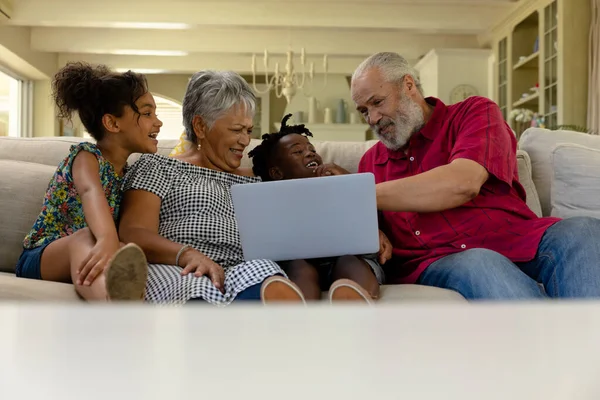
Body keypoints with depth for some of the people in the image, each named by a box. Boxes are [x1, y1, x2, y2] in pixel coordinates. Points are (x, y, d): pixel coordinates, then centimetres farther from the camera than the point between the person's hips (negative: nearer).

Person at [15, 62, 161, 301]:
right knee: (86, 237, -40)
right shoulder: (86, 155, -9)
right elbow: (91, 192, -35)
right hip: (42, 258, -5)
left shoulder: (130, 172, 12)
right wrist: (107, 239, -54)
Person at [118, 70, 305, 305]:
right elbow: (133, 233, 1)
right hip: (180, 274, -3)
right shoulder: (159, 168, 16)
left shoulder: (253, 184, 30)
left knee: (280, 294, -34)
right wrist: (188, 254, -19)